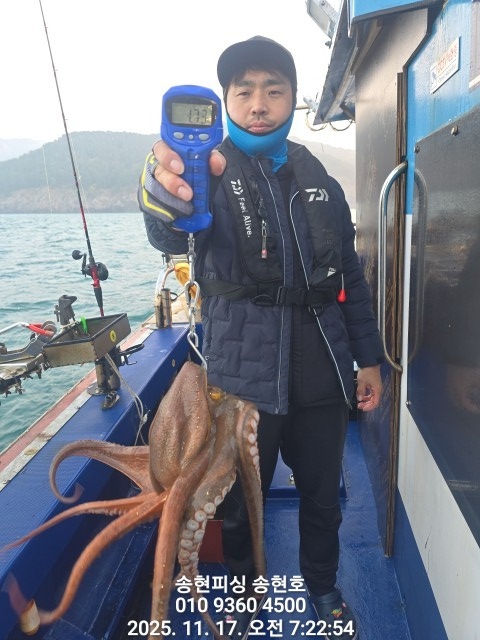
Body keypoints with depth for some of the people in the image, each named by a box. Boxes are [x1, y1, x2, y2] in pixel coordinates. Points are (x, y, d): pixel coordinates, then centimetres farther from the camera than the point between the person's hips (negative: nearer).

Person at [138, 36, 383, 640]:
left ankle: (322, 587, 48)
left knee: (322, 490, 18)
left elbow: (350, 276, 13)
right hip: (244, 374, -3)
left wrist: (369, 358, 10)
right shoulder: (211, 171, -3)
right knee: (242, 498, 13)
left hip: (321, 370, 4)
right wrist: (163, 195, -50)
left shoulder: (318, 182, 10)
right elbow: (169, 236, -26)